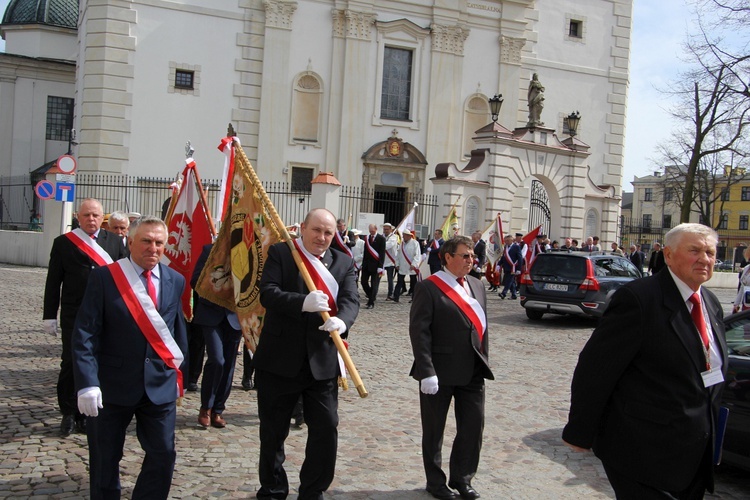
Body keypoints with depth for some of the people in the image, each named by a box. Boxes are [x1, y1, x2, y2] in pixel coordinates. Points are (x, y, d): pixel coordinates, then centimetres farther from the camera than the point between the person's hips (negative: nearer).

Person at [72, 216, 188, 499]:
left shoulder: (175, 281, 4)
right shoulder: (104, 277, -8)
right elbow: (85, 335, -11)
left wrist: (179, 373, 12)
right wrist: (87, 383, -19)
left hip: (160, 385, 3)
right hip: (112, 385, -2)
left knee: (163, 455, 5)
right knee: (105, 460, 11)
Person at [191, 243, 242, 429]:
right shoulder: (210, 250, 0)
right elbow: (195, 281, -1)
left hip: (235, 315, 2)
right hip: (212, 314, -2)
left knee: (228, 366, 6)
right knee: (216, 360, -13)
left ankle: (217, 410, 19)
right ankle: (205, 407, 6)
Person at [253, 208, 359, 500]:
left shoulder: (344, 263, 9)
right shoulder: (280, 253, 0)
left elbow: (351, 299, -5)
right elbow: (267, 292, -14)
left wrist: (341, 321, -27)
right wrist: (303, 302, -31)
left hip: (322, 362, 2)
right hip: (279, 359, -2)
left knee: (326, 428, 2)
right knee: (273, 431, 12)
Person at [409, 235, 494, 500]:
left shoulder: (476, 285, 10)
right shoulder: (429, 287, -11)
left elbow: (482, 324, 15)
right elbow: (418, 331, -15)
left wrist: (483, 360, 9)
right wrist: (427, 371, -20)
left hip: (473, 371, 6)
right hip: (440, 371, -6)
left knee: (473, 426, 9)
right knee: (434, 429, 10)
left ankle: (461, 478, 28)